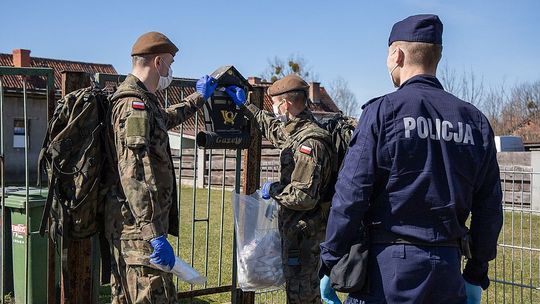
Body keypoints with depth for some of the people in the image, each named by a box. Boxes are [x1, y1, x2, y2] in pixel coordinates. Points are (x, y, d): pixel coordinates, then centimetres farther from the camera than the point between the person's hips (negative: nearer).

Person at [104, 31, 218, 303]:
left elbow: (166, 118, 41)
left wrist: (198, 97, 52)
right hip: (140, 228, -11)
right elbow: (135, 175, -25)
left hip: (127, 227, 11)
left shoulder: (138, 101, 17)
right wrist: (155, 235, -28)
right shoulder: (135, 105, -16)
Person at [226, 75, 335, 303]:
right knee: (302, 285, 21)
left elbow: (304, 197, -29)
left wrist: (273, 190, -14)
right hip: (295, 226, 10)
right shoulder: (295, 131, 5)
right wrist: (243, 105, 31)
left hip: (304, 230, -10)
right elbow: (270, 126, 28)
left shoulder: (310, 143, -25)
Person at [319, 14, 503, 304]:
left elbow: (351, 195, -11)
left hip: (389, 262, -4)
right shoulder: (475, 120, 7)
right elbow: (489, 207, 9)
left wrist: (329, 264, -4)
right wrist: (477, 273, 18)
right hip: (448, 265, 5)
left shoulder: (382, 111, -7)